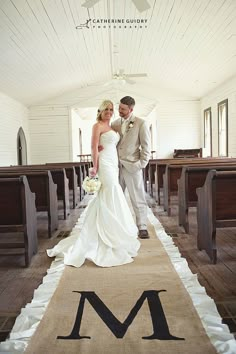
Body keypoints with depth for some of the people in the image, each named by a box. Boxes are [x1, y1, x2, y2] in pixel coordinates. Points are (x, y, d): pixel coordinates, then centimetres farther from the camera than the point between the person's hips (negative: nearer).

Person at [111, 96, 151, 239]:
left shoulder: (141, 123, -1)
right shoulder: (115, 123, 10)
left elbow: (146, 146, -2)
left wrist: (142, 164, -7)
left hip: (132, 167, -4)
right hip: (116, 166, 4)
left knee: (138, 199, 2)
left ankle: (142, 228, 13)